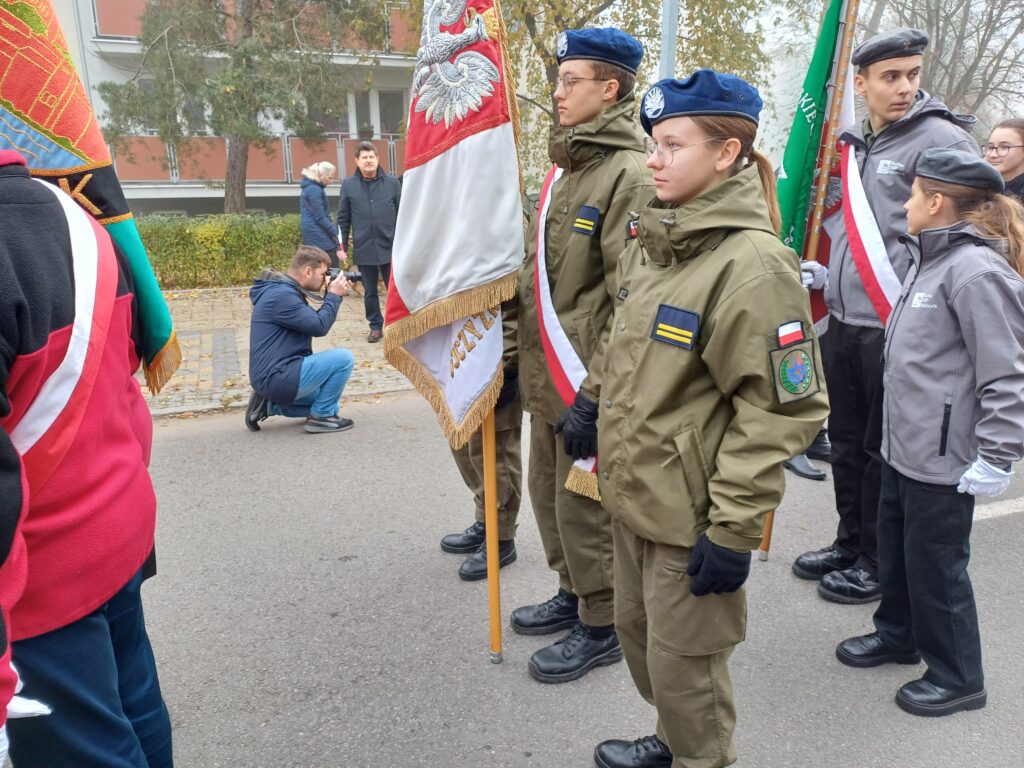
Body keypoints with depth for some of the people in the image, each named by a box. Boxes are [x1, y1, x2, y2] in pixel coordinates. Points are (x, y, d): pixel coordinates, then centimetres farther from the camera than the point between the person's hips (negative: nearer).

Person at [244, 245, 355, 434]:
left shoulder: (285, 290, 14)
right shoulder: (281, 294, -19)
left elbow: (313, 321, 18)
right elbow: (319, 327, -21)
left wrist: (331, 296, 6)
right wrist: (334, 295, -9)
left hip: (277, 375, 11)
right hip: (277, 377, -11)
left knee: (328, 400, 27)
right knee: (343, 358, -16)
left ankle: (271, 405, 15)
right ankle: (321, 417, -5)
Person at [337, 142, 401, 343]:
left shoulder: (392, 183, 1)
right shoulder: (348, 185, 4)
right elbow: (343, 219, 7)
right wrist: (343, 246, 4)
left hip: (390, 247, -1)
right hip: (364, 249, 1)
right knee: (369, 292, 11)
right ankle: (376, 326, 23)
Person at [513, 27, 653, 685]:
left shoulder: (630, 176, -16)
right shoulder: (564, 167, 14)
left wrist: (594, 394, -22)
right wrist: (526, 363, 19)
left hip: (587, 385, -9)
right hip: (548, 376, 9)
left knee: (584, 506, 4)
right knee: (549, 494, 20)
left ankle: (602, 626, 23)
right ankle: (574, 594, 39)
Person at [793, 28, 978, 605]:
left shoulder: (942, 140, -8)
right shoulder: (855, 149, 13)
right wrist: (823, 274, 10)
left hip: (895, 330, -7)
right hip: (844, 324, 7)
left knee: (884, 451, 4)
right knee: (847, 441, 16)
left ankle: (878, 562, 20)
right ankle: (849, 543, 32)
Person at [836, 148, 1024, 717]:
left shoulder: (976, 270, -20)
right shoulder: (933, 260, 10)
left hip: (944, 458, -9)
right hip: (904, 446, 9)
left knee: (937, 566, 6)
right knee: (895, 549, 22)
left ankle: (957, 678, 25)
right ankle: (899, 636, 43)